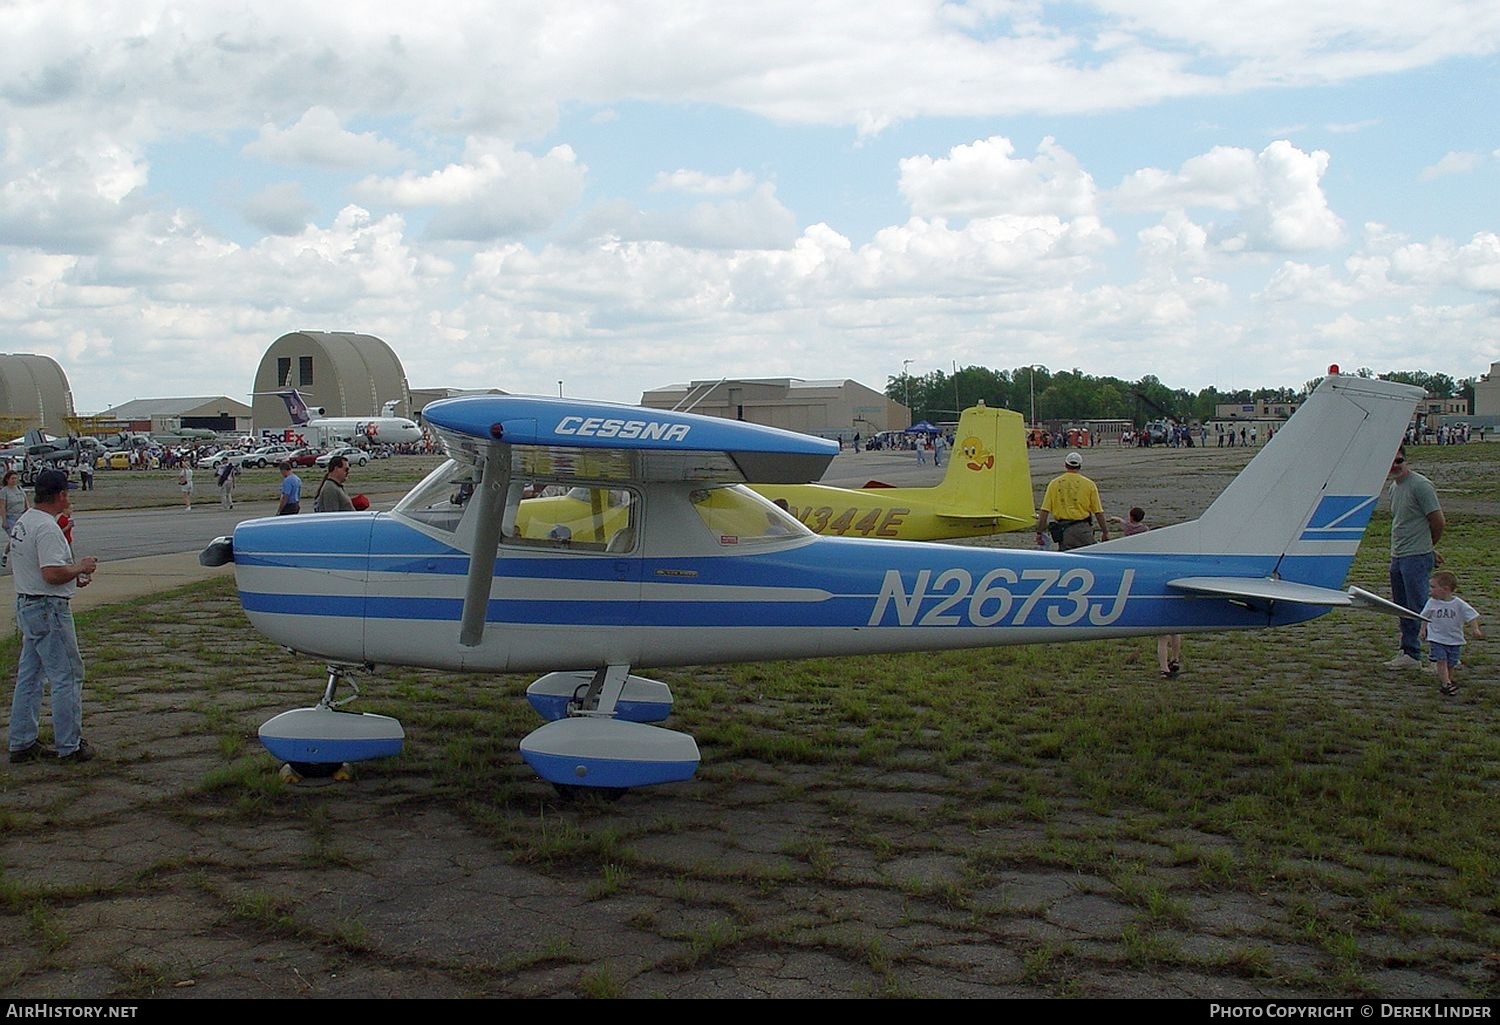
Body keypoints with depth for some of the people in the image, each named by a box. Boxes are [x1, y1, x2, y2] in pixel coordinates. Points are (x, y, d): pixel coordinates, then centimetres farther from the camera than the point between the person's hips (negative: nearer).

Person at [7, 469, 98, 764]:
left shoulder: (23, 523, 13)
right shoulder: (47, 528, -20)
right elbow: (52, 574, -28)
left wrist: (71, 575, 16)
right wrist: (80, 567, -10)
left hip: (25, 604, 10)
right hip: (49, 609, -10)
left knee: (29, 677, 15)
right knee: (67, 676, -3)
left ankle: (21, 744, 20)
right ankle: (70, 747, 3)